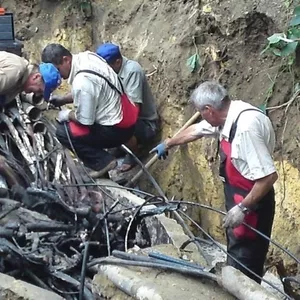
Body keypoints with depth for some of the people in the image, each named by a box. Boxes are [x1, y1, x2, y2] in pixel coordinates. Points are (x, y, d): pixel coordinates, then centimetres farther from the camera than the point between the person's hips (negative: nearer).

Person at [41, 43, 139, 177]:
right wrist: (61, 100, 8)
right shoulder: (85, 57, -1)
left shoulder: (82, 82, -28)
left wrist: (67, 114, -1)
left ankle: (103, 161, -1)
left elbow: (85, 120, -20)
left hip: (118, 129, -9)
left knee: (63, 132, -6)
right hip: (125, 115, 9)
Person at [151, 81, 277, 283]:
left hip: (252, 205, -10)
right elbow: (196, 130, 22)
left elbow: (269, 175, -31)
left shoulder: (246, 126, -29)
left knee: (244, 268, -2)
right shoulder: (228, 115, 1)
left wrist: (243, 208, -24)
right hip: (238, 198, 10)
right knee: (236, 261, 21)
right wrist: (168, 144, 37)